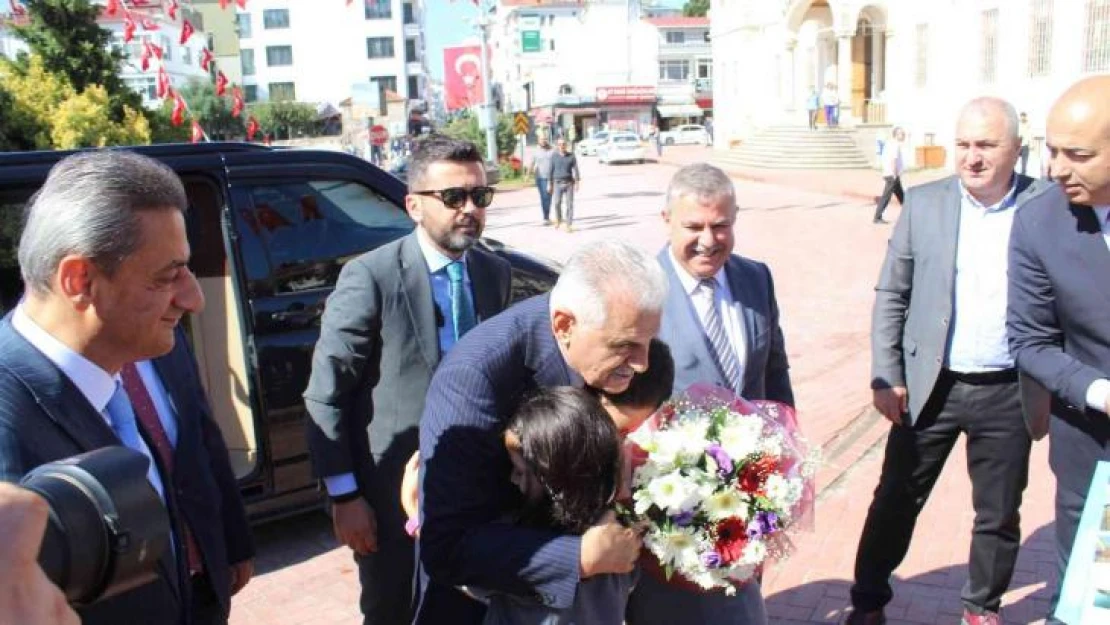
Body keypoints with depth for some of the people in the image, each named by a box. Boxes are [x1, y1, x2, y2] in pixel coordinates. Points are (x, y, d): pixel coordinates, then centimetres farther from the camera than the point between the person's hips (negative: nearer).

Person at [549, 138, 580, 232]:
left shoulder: (571, 155, 0)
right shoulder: (554, 156, 3)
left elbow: (576, 170, -3)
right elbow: (551, 171, 6)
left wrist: (577, 183, -12)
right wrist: (550, 184, 4)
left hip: (569, 183, 0)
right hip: (558, 183, 0)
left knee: (569, 204, -4)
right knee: (556, 203, -10)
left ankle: (569, 225, 2)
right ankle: (559, 219, 18)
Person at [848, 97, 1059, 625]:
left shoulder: (1050, 208, -5)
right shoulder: (924, 204, -2)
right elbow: (891, 294, 1)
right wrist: (885, 377, -4)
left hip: (1008, 391, 0)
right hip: (930, 386, 0)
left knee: (999, 513, 14)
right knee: (897, 499, 10)